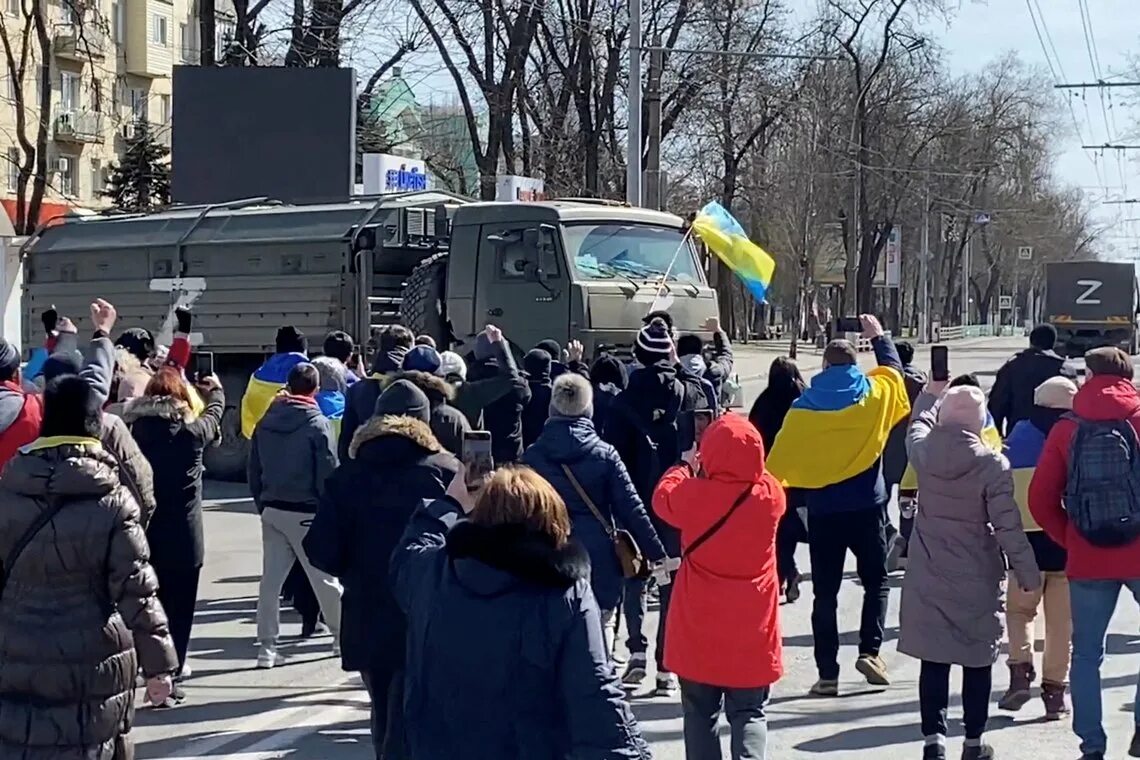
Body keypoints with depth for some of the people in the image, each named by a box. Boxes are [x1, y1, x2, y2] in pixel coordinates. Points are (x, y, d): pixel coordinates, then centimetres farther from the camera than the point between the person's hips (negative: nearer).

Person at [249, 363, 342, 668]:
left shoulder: (265, 422, 4)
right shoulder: (317, 424, -12)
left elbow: (254, 471, 8)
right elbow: (328, 475, -12)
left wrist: (262, 505, 15)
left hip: (272, 510, 4)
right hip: (306, 513, -4)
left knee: (270, 579, 4)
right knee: (324, 578, 9)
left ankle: (267, 647, 2)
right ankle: (342, 636, 22)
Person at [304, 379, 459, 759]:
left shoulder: (349, 475, 0)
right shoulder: (447, 471, -7)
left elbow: (322, 552, -4)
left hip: (368, 620, 3)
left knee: (386, 716, 22)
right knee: (406, 726, -3)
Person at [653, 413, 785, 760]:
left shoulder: (692, 495, -13)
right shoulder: (769, 495, -10)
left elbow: (663, 497, 8)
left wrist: (687, 468, 23)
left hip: (699, 632, 0)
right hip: (752, 633, 1)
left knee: (701, 715, 13)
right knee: (749, 714, 7)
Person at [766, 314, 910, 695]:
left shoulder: (804, 405, -4)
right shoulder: (874, 394, -1)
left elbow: (781, 456, -4)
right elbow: (894, 369, 20)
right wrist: (879, 336, 34)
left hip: (823, 509, 0)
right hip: (866, 505, 0)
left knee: (825, 592, 5)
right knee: (876, 581, 16)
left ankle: (827, 673, 4)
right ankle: (870, 649, -2)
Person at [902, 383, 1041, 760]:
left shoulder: (923, 452, -5)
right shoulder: (992, 464, -14)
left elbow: (918, 424, 21)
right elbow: (1008, 526, -13)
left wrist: (931, 392, 38)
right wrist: (1028, 574, -3)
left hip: (928, 577, 2)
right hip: (978, 578, -2)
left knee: (933, 659, 7)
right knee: (977, 660, 9)